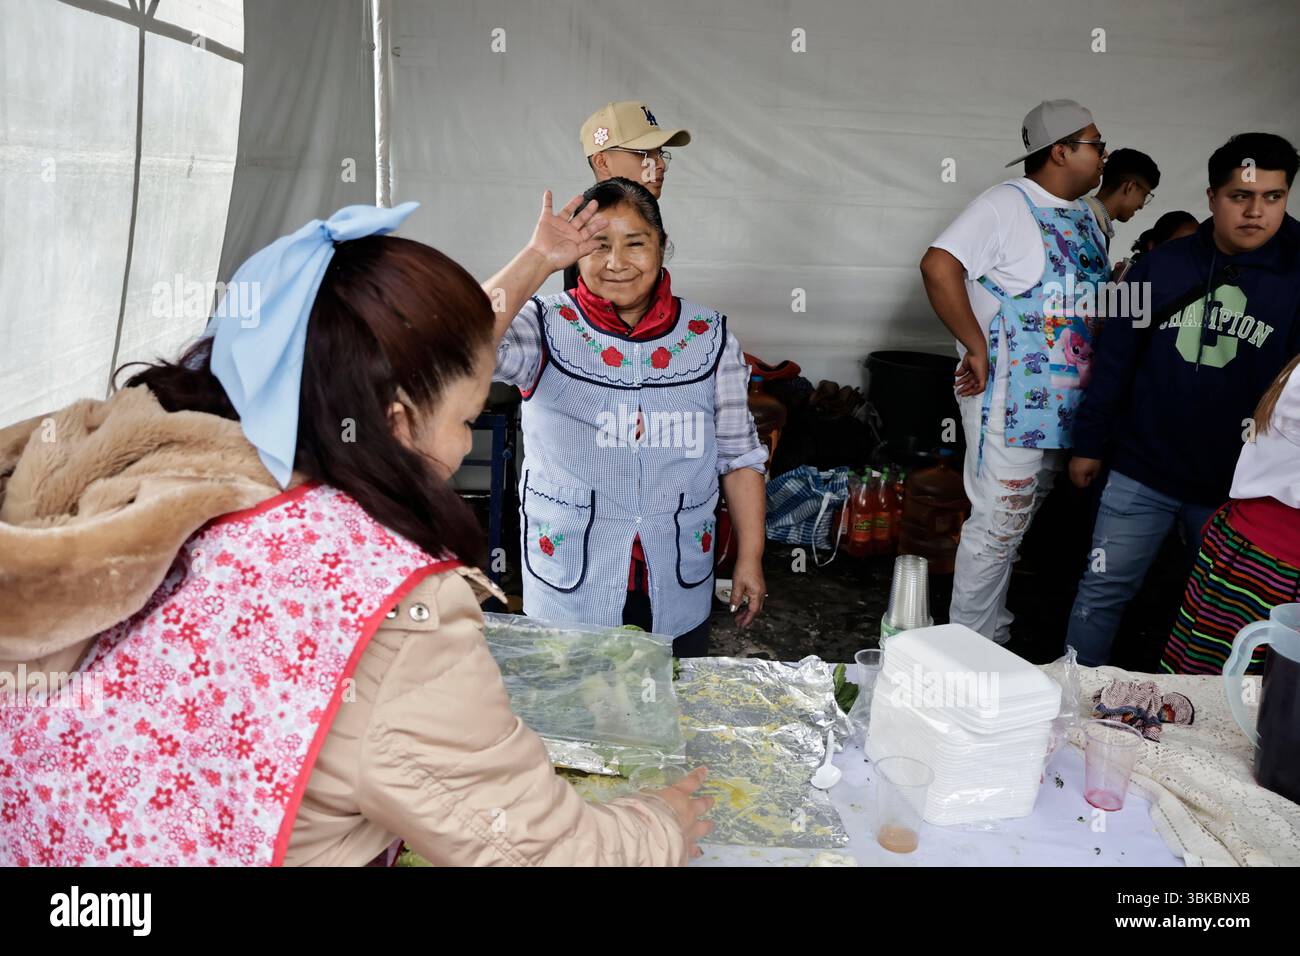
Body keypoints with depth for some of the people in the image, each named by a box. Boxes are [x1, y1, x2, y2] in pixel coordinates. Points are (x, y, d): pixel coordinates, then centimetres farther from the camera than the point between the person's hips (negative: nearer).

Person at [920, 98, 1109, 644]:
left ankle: (994, 633, 31)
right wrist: (976, 348, -20)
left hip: (1066, 403, 9)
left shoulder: (1087, 218, 16)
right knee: (997, 525, -4)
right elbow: (939, 266, -23)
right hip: (1010, 400, -9)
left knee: (1015, 522, 17)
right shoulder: (1007, 204, -11)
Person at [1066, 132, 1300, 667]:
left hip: (1237, 488, 0)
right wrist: (1089, 442, 2)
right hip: (1141, 473, 0)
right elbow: (1115, 360, 2)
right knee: (1102, 591, 6)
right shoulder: (1162, 265, -1)